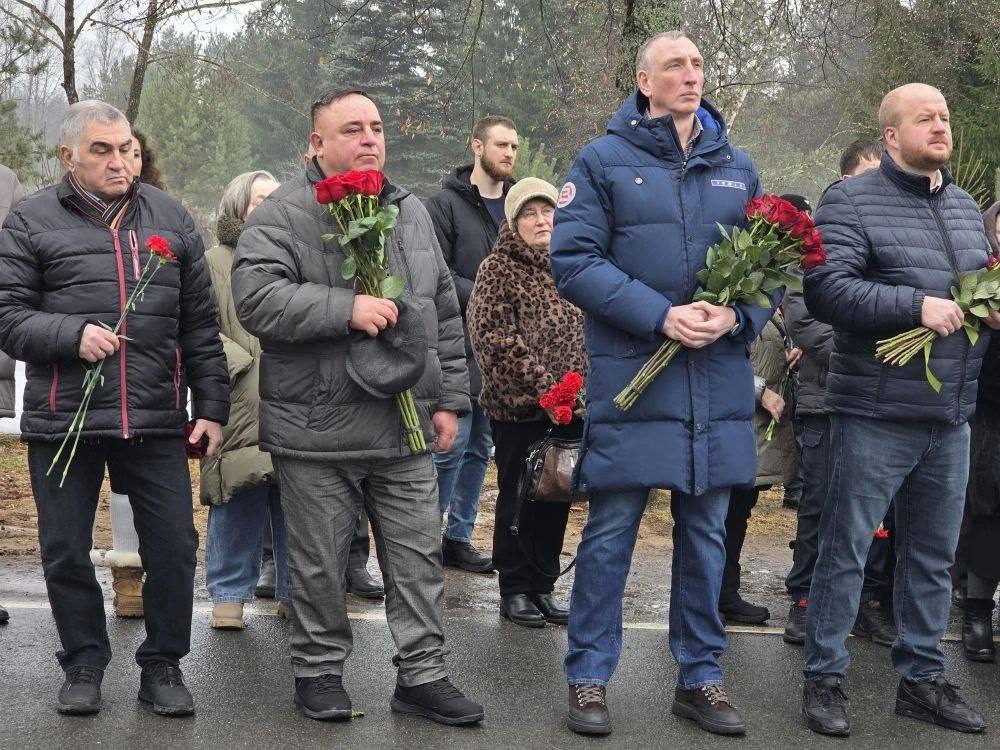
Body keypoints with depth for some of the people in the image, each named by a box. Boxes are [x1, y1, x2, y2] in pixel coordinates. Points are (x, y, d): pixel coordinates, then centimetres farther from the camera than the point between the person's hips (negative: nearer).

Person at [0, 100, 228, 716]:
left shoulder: (170, 218, 11)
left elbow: (201, 324, 11)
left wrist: (213, 406, 7)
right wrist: (71, 335, -17)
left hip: (157, 419, 2)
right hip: (62, 419, -1)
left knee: (174, 548, 2)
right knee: (66, 553, 7)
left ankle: (163, 665, 19)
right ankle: (84, 663, 25)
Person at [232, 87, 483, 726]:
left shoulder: (412, 213, 13)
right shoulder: (283, 215, -5)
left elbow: (445, 314, 17)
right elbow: (255, 297, -20)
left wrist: (449, 398, 13)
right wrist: (346, 309, -24)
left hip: (406, 427, 5)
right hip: (316, 429, -4)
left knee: (419, 554, 7)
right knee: (320, 563, 7)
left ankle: (422, 674, 18)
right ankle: (319, 670, 23)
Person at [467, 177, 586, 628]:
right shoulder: (498, 270, -5)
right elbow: (498, 340, -13)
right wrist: (543, 389, -17)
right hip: (518, 407, -5)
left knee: (557, 497, 9)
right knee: (519, 498, 3)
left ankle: (542, 587, 20)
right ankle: (514, 589, 13)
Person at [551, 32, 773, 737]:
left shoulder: (739, 168, 12)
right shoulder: (605, 161, 0)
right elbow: (573, 259, -9)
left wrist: (737, 315, -11)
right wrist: (661, 316, -18)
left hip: (719, 381, 4)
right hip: (630, 375, -4)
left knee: (706, 534, 12)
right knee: (609, 533, 2)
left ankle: (700, 677, 24)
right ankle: (589, 678, 15)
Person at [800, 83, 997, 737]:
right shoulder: (851, 202, -7)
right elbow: (827, 289, -20)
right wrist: (917, 305, -23)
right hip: (875, 413, -7)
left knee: (933, 556, 14)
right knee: (846, 549, 1)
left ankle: (922, 677, 27)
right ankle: (825, 678, 12)